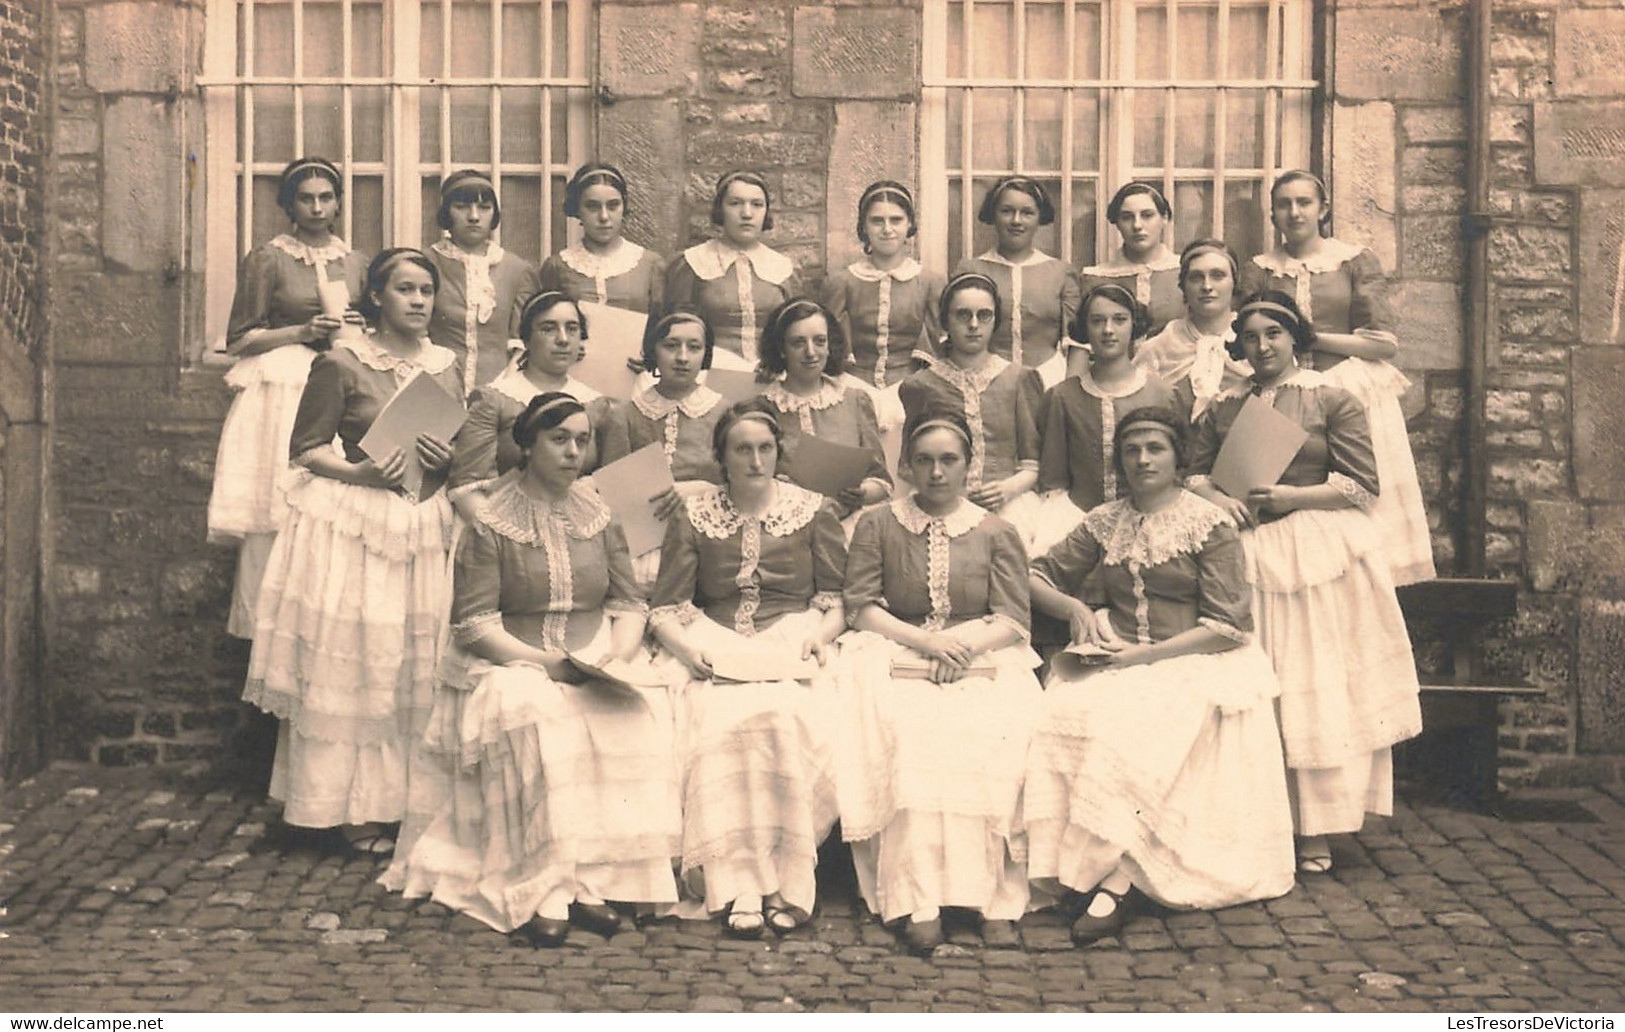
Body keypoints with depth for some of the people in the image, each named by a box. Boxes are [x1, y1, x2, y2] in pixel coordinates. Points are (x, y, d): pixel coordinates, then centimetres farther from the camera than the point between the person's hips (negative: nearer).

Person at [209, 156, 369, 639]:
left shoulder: (354, 262, 14)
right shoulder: (267, 259, 1)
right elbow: (239, 340, 0)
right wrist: (302, 332, -11)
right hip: (280, 394, -4)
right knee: (274, 514, -8)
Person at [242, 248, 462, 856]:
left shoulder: (446, 367, 11)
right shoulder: (341, 364, -3)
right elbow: (305, 448, -3)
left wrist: (449, 460, -4)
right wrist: (360, 471, -19)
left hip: (424, 525, 5)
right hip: (349, 520, -4)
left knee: (417, 663, 4)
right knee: (347, 659, -4)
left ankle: (405, 799, 13)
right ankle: (354, 810, 4)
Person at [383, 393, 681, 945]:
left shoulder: (598, 515, 14)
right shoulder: (490, 521, 0)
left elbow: (629, 602, 12)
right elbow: (473, 622, -7)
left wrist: (620, 656, -9)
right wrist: (543, 662, -19)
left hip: (597, 666, 3)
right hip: (510, 662, -3)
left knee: (634, 718, -29)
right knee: (534, 720, -37)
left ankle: (596, 877, -25)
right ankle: (539, 890, -31)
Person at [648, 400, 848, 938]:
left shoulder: (815, 511, 13)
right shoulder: (692, 516, 13)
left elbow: (839, 600, 13)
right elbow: (665, 609, 9)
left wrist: (820, 634, -8)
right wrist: (690, 648, -11)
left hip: (793, 646, 0)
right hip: (716, 648, 0)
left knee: (786, 718, -34)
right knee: (724, 719, -33)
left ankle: (786, 879, -28)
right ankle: (739, 885, -31)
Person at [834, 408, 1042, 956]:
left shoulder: (997, 533, 16)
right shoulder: (877, 525, 15)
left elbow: (1013, 619, 6)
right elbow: (862, 608, 5)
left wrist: (964, 647, -14)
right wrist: (926, 642, -10)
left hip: (981, 662, 1)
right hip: (897, 659, 0)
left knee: (990, 737, -32)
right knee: (907, 734, -33)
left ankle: (993, 895, -29)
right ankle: (916, 900, -35)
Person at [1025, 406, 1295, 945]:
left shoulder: (1210, 525, -1)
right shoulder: (1104, 522, 12)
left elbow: (1227, 627, -7)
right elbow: (1036, 578, 16)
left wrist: (1145, 655, -15)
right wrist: (1075, 608, -6)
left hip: (1193, 664, -4)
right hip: (1117, 659, 4)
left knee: (1127, 721, -34)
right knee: (1066, 710, -28)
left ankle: (1114, 881, -30)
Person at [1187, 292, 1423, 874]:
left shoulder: (1331, 400, 4)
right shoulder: (1223, 408, 14)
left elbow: (1364, 485, -1)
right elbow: (1194, 475, 12)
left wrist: (1295, 495, -12)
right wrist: (1218, 499, -9)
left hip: (1320, 557, -3)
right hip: (1245, 553, 3)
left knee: (1319, 688, -4)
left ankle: (1315, 832, 1)